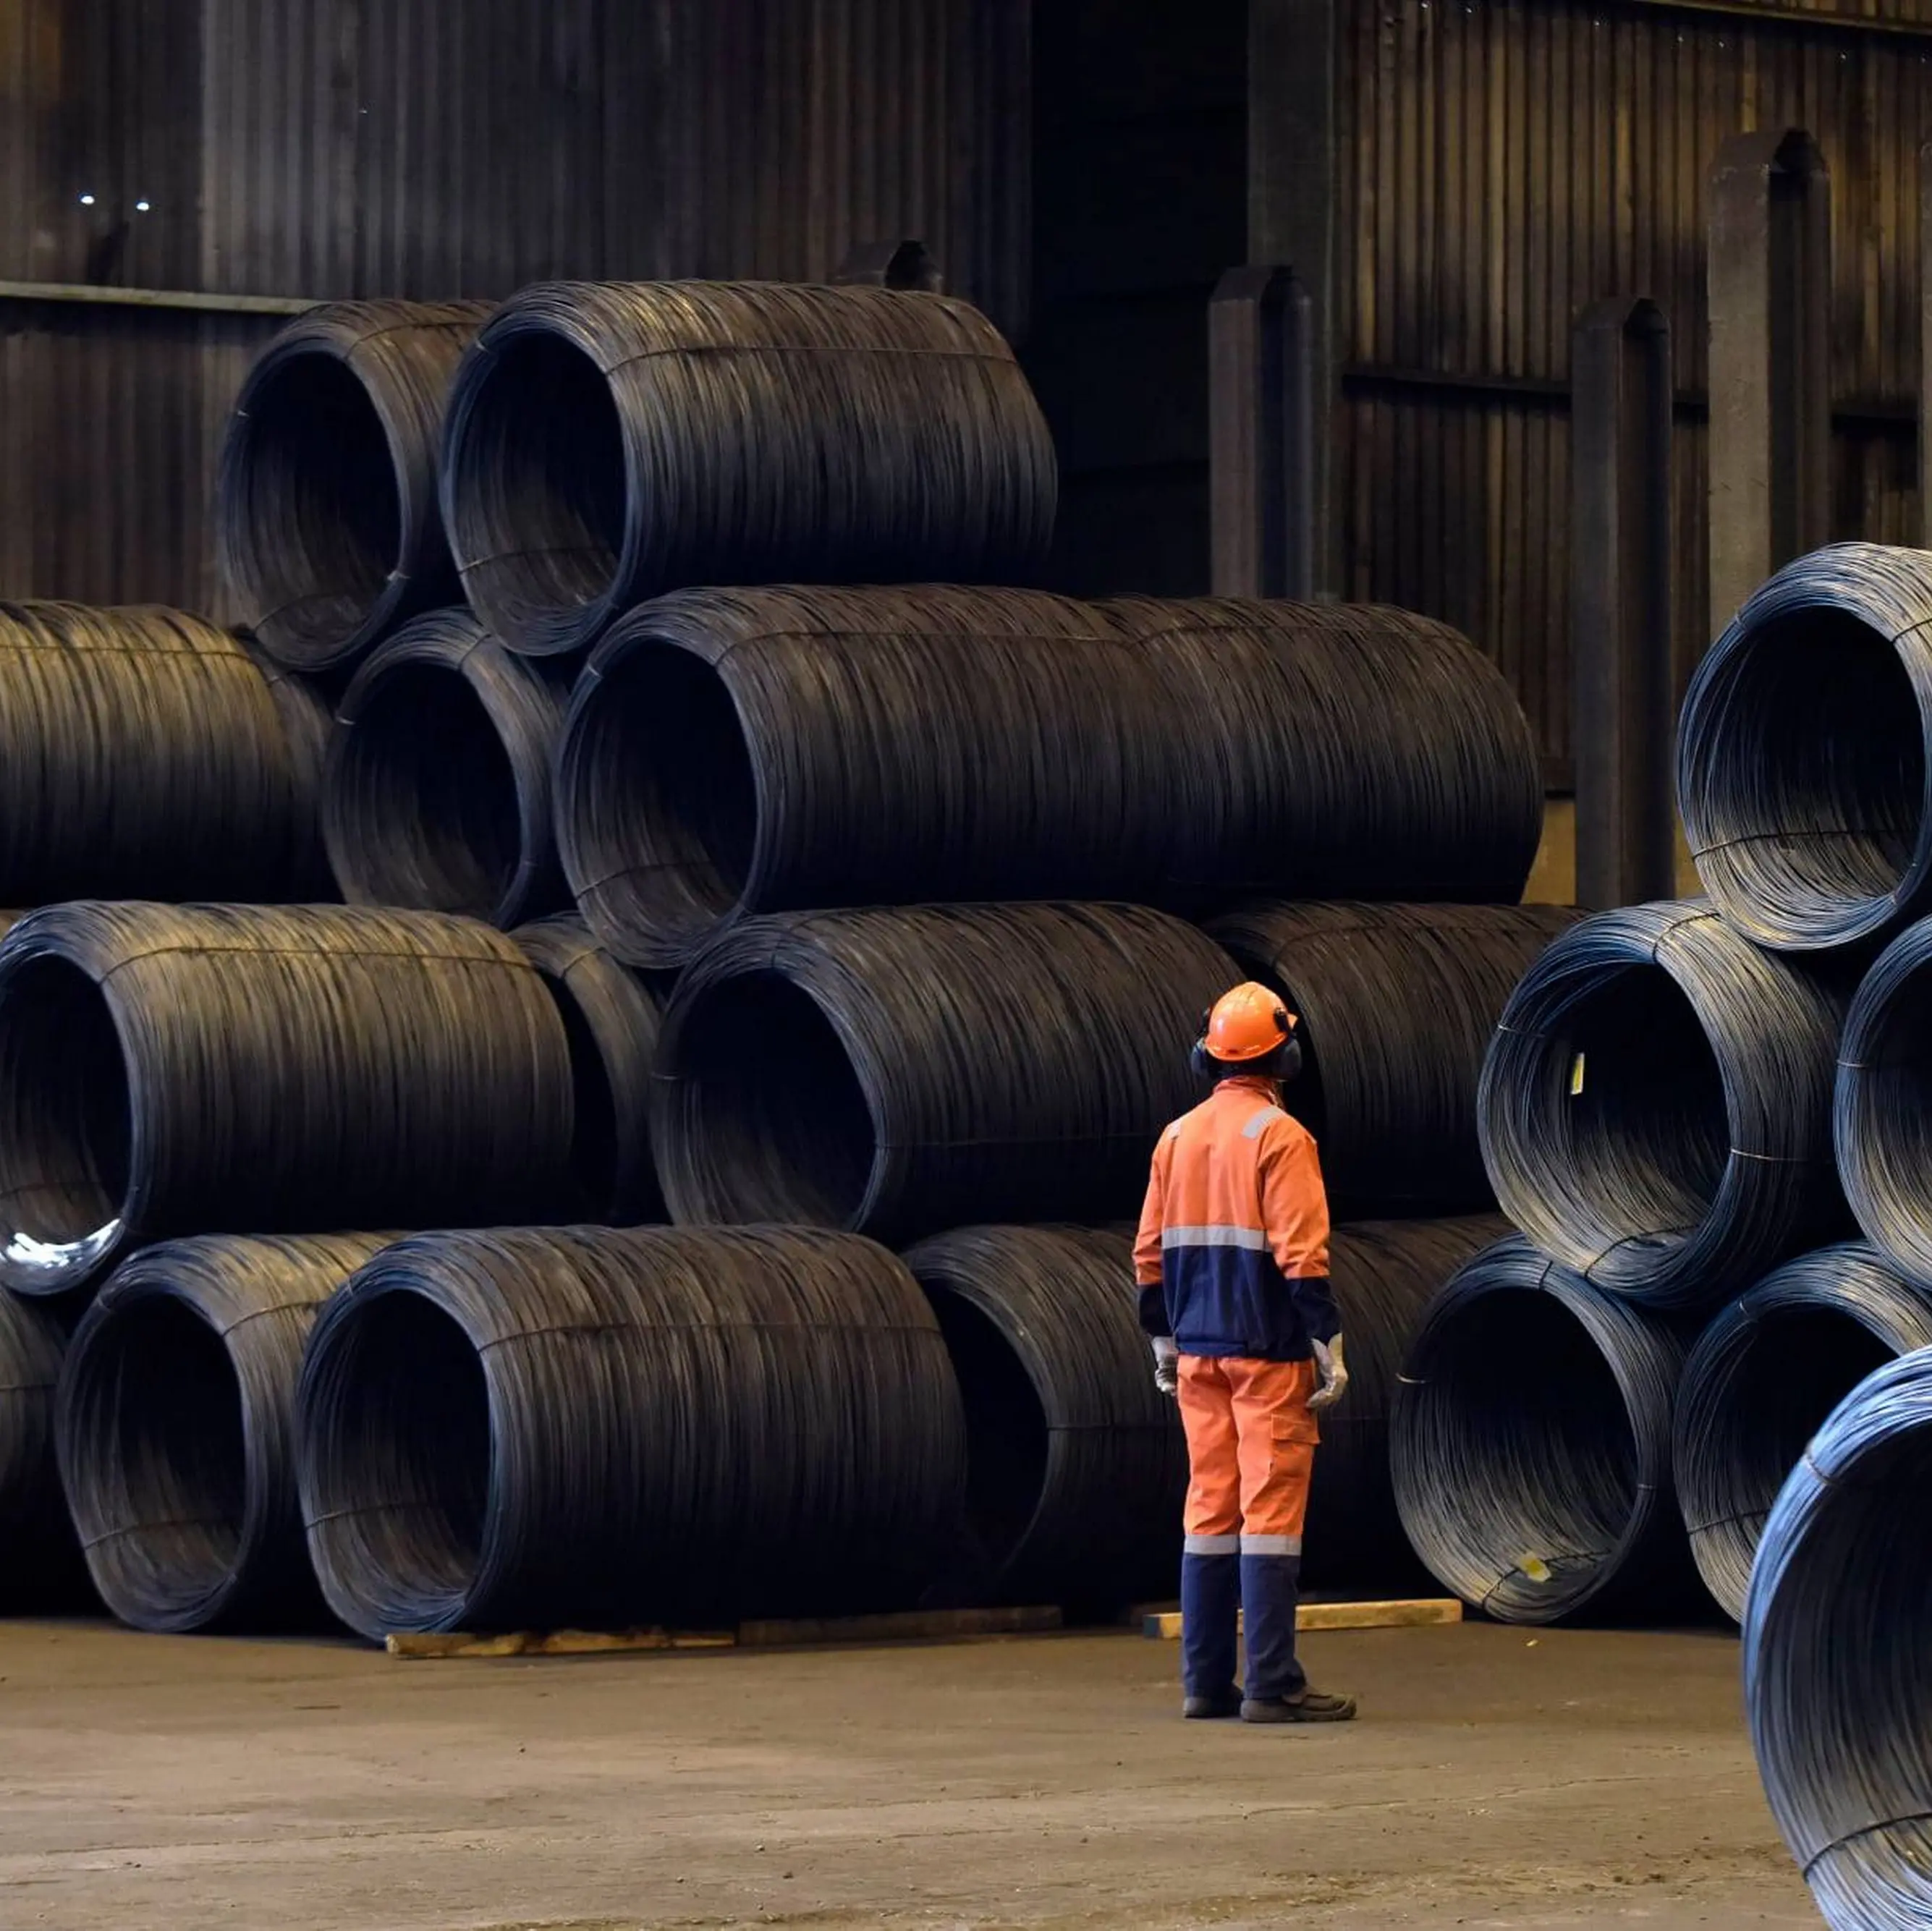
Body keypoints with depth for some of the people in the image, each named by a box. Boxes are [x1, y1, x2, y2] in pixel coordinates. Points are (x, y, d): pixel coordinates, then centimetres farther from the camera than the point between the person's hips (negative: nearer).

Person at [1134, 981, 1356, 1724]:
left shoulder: (1178, 1137, 9)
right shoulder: (1279, 1136, -11)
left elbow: (1151, 1252, 11)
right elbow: (1301, 1252, -16)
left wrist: (1164, 1340, 18)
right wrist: (1328, 1343, -12)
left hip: (1198, 1353, 7)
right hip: (1268, 1349, -7)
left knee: (1209, 1507, 10)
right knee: (1271, 1509, -6)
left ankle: (1206, 1682, 11)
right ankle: (1271, 1685, -8)